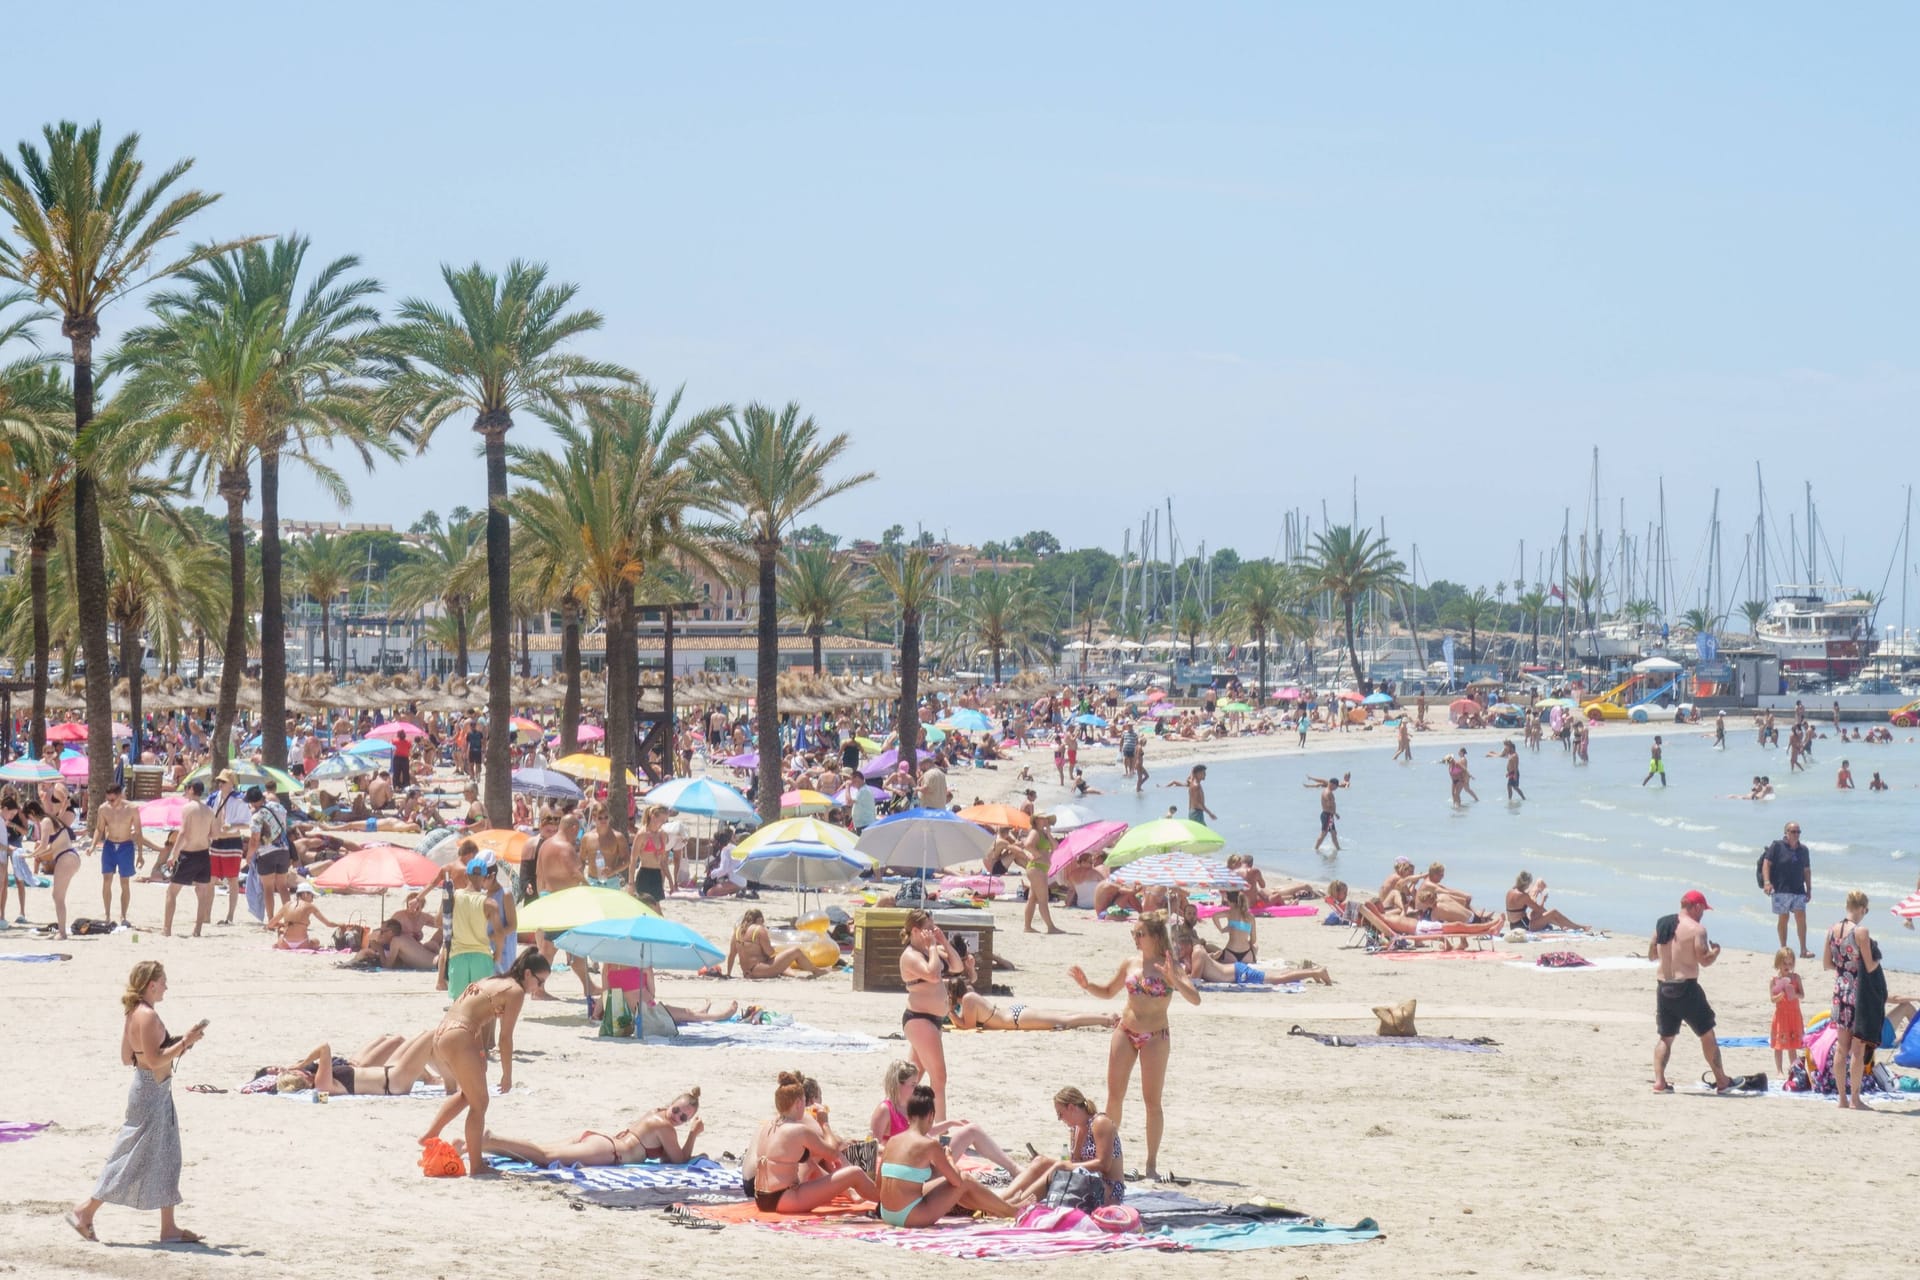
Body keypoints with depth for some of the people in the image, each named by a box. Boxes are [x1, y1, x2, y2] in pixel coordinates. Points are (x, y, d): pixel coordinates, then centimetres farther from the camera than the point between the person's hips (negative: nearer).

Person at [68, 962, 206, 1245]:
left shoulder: (132, 1014, 9)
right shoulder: (148, 1016, -20)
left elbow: (127, 1058, 14)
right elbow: (154, 1060, -24)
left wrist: (174, 1044, 14)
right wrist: (184, 1043, -17)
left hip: (157, 1093, 10)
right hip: (152, 1092, -10)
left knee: (166, 1159, 12)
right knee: (134, 1158, -3)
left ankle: (169, 1227, 15)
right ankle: (85, 1212, 5)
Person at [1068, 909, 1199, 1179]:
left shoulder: (1168, 967, -8)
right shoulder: (1130, 964, 6)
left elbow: (1195, 999, -19)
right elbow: (1108, 992, 21)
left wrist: (1174, 980, -34)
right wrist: (1086, 985, 4)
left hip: (1155, 1037, -5)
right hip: (1125, 1032, 5)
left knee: (1152, 1101, -1)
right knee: (1114, 1096, 5)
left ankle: (1151, 1164, 4)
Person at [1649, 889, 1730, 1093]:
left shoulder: (1661, 924, 9)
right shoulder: (1696, 928, -10)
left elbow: (1651, 955, 17)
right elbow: (1704, 960, -14)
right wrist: (1716, 951, 6)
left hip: (1664, 988, 5)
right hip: (1686, 988, -5)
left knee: (1665, 1037, 14)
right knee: (1707, 1035, 8)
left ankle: (1659, 1081, 1)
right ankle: (1721, 1082, 13)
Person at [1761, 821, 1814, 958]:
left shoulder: (1803, 850, 14)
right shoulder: (1777, 846, -1)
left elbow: (1807, 871, 20)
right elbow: (1766, 864, -7)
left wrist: (1809, 889, 17)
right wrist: (1766, 882, -19)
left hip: (1798, 890, 3)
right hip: (1781, 889, -3)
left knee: (1801, 917, -7)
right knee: (1783, 918, 3)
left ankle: (1803, 950, -6)